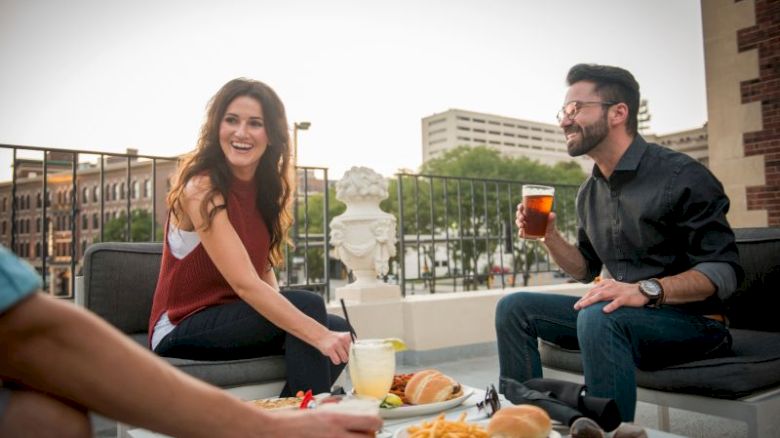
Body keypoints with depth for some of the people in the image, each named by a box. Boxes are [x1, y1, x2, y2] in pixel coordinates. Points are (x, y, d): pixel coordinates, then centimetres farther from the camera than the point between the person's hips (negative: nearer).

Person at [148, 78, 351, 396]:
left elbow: (264, 268, 6)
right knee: (307, 305, -27)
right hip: (182, 332, -7)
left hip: (234, 316, 7)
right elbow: (245, 284, -30)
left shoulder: (265, 187, 4)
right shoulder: (201, 189, -19)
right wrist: (319, 336, -38)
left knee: (339, 331, -13)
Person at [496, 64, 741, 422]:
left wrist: (646, 290, -33)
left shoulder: (681, 175, -13)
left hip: (692, 320, -7)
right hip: (620, 312, 7)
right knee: (514, 308, -1)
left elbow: (724, 270, -17)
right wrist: (550, 237, -3)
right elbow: (587, 270, 16)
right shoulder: (590, 192, 9)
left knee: (599, 318, -37)